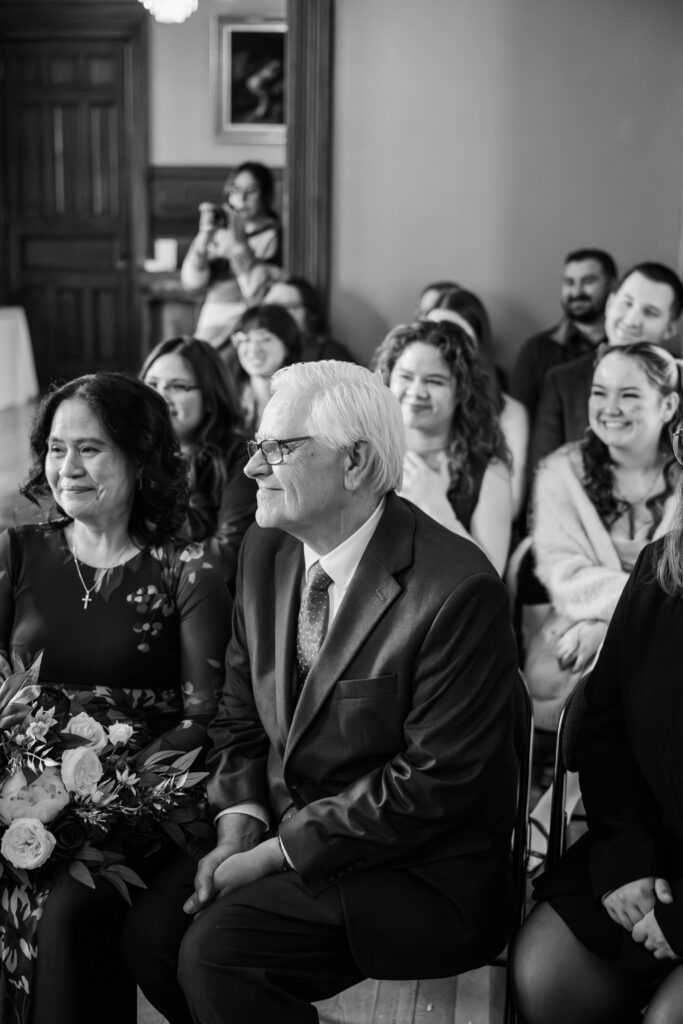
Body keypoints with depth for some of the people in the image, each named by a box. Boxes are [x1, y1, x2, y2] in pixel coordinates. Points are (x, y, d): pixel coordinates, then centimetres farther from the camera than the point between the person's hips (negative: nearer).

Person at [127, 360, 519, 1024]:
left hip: (416, 878, -7)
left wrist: (273, 853, -17)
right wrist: (239, 825, -6)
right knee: (147, 930, -10)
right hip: (280, 834, 7)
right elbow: (239, 714, 11)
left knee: (215, 950, -23)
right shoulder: (265, 552, 3)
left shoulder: (457, 589, -21)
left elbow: (433, 782, -20)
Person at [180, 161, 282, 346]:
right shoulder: (220, 229, 11)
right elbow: (192, 283, 3)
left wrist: (239, 240, -15)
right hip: (211, 326, 4)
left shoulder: (274, 234, -1)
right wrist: (204, 235, -8)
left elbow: (257, 293, -12)